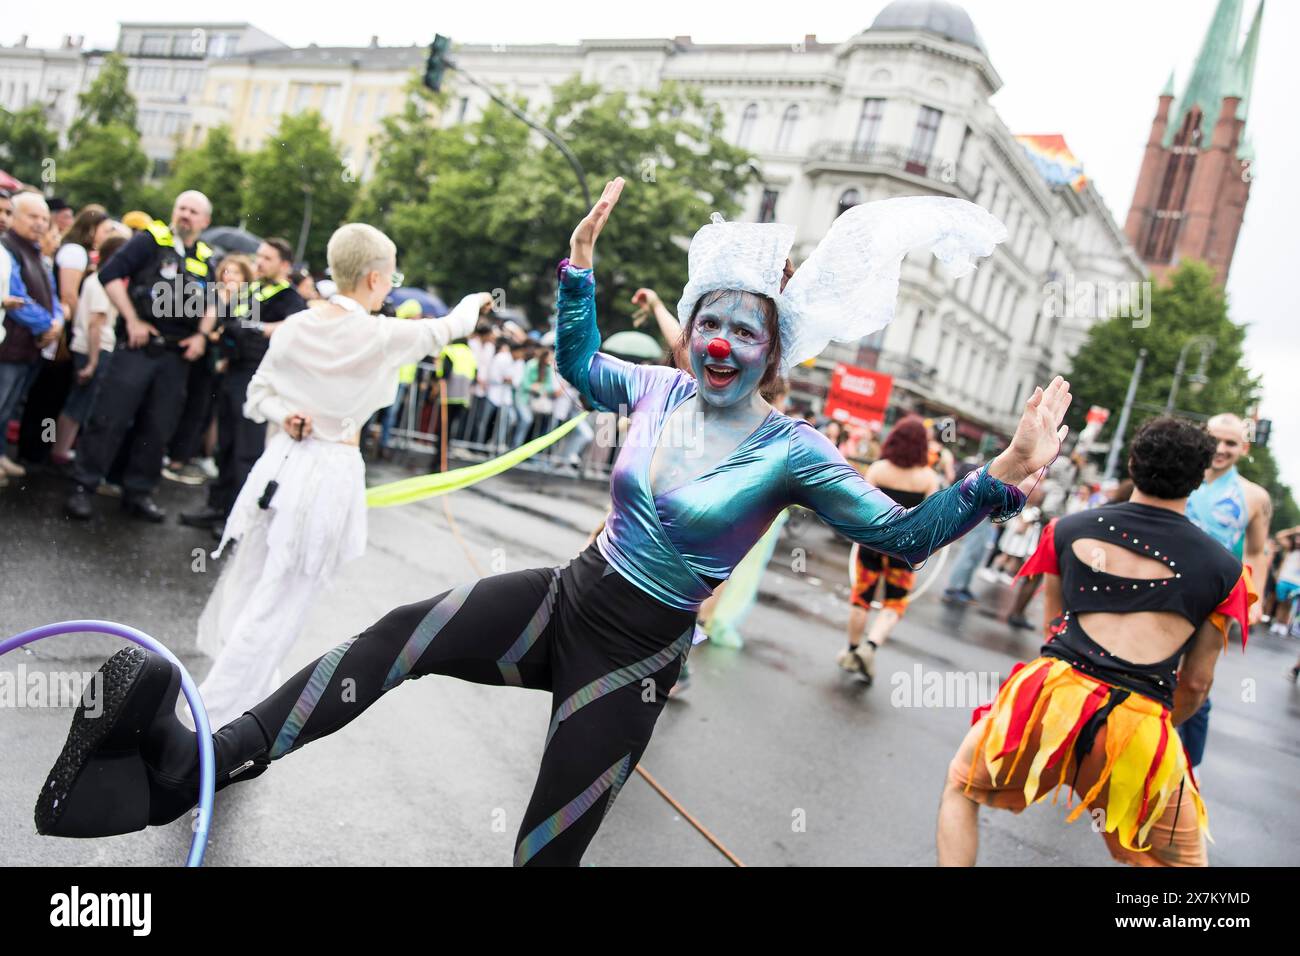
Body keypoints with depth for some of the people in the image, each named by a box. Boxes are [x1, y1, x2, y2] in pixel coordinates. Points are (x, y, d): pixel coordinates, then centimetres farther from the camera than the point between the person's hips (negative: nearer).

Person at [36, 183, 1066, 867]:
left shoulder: (792, 451, -12)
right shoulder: (660, 389, 1)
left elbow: (901, 535, -15)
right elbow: (578, 362, 19)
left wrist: (1001, 477, -27)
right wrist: (580, 261, 10)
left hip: (634, 654, -3)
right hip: (565, 597, 4)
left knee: (545, 850, 1)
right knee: (404, 634, -23)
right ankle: (198, 763, -22)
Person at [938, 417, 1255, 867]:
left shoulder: (1070, 529, 13)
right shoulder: (1223, 568, 9)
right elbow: (1196, 682, 15)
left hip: (1051, 693, 1)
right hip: (1140, 725, 0)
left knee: (960, 788, 27)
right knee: (1182, 859, 25)